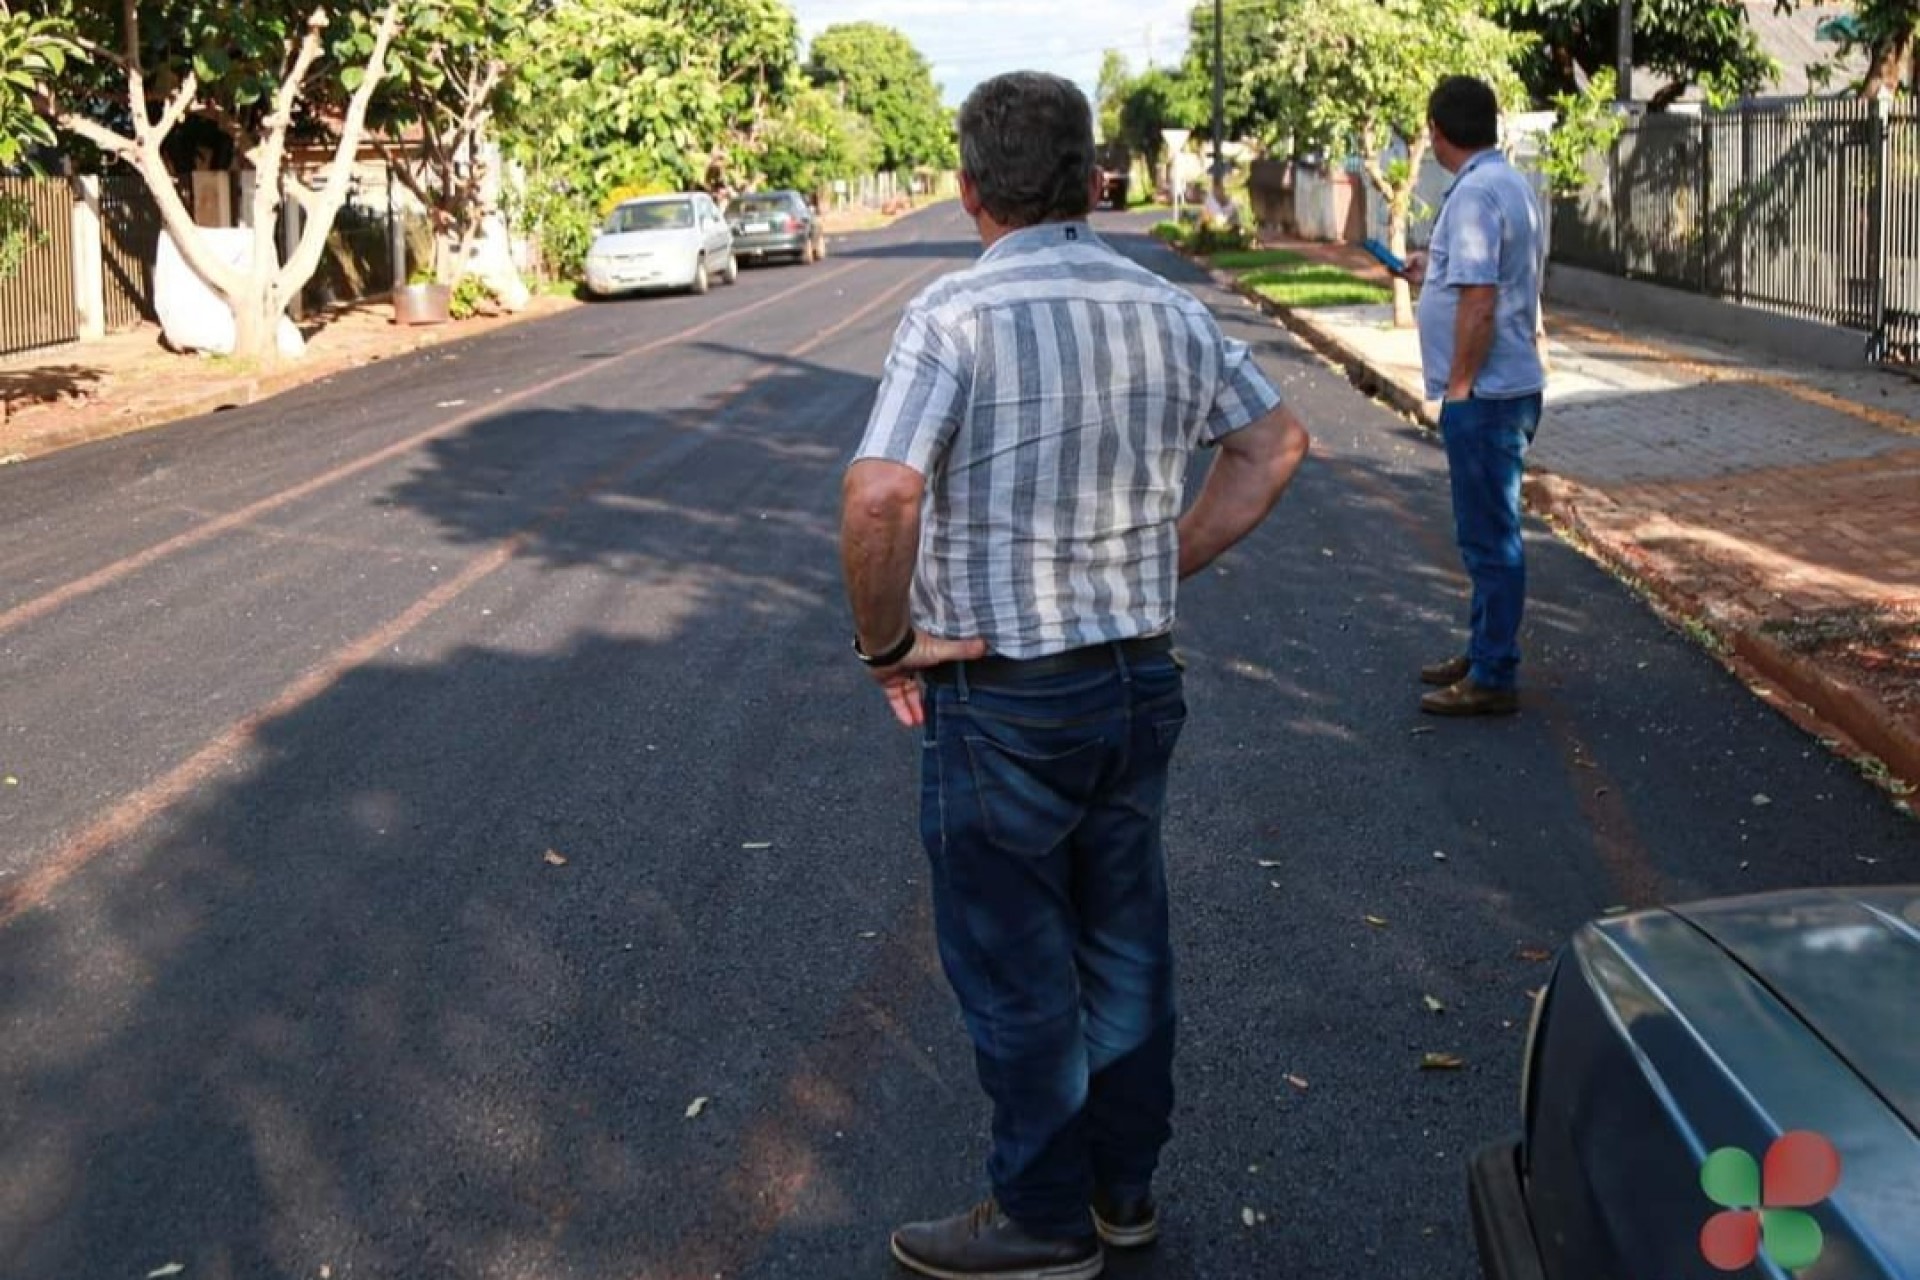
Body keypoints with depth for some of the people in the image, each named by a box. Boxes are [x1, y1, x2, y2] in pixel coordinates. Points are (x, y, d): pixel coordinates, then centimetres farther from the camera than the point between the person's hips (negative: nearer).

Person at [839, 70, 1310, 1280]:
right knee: (1125, 946, 19)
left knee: (1016, 971, 10)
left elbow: (880, 496, -29)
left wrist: (888, 641, -14)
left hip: (1000, 699, -6)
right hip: (1140, 680, 6)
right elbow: (1276, 442, 12)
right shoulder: (1168, 309, 2)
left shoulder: (957, 314, -17)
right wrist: (1168, 562, 13)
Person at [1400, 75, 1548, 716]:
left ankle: (1493, 680, 5)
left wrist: (1458, 387, -18)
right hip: (1507, 389, 10)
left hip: (1485, 394, -10)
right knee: (1488, 534, 19)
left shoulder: (1475, 193, -19)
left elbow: (1479, 305, -24)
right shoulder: (1509, 183, 13)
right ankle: (1485, 652, 31)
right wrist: (1433, 272, 33)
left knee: (1489, 537, -3)